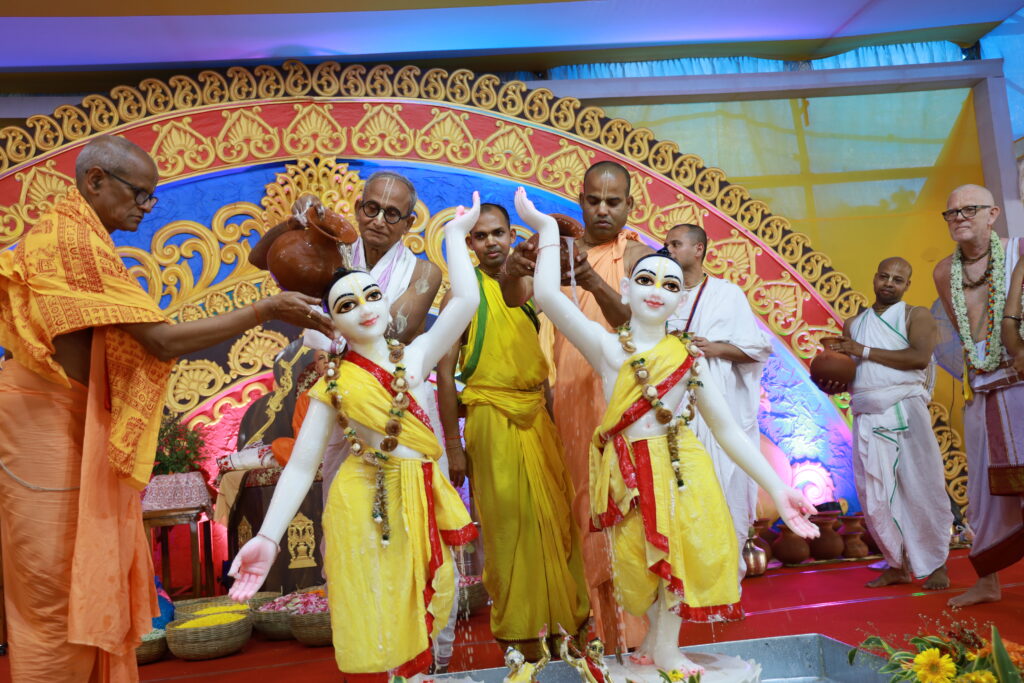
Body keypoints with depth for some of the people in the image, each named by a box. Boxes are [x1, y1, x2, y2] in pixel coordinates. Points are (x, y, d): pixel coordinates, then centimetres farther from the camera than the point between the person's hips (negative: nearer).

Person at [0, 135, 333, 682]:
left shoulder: (67, 232, 11)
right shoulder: (75, 240, -20)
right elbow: (161, 340, -25)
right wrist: (267, 310, -23)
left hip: (73, 420, 9)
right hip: (49, 420, -9)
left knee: (87, 572, 15)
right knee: (56, 590, 3)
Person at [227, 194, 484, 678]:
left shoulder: (416, 356, 2)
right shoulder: (333, 382, -1)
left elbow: (466, 301, -9)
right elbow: (301, 465, -4)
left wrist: (454, 233, 0)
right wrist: (268, 537, -14)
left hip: (419, 503, 2)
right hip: (364, 506, -2)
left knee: (416, 623, 13)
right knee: (372, 635, 5)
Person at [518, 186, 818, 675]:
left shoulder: (690, 357, 7)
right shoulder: (607, 346, -4)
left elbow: (728, 429, 8)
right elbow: (547, 295, -19)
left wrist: (776, 488, 3)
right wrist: (547, 229, -8)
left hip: (683, 467, 3)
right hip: (631, 473, -3)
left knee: (687, 550, 7)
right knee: (644, 560, 4)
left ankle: (663, 648, 30)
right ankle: (657, 644, 31)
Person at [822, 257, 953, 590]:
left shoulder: (916, 316, 5)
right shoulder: (853, 324, 19)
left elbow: (920, 357, -13)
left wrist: (865, 351, -12)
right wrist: (833, 384, -2)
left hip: (905, 410, -4)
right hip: (866, 417, 4)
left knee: (920, 487, -3)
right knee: (874, 496, 2)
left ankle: (936, 564, 9)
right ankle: (898, 565, 13)